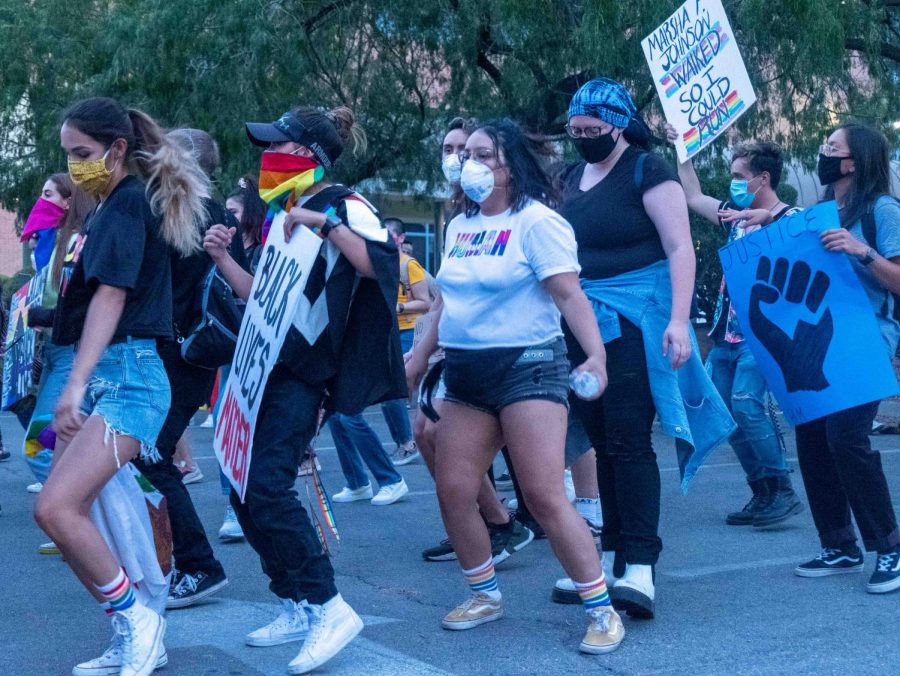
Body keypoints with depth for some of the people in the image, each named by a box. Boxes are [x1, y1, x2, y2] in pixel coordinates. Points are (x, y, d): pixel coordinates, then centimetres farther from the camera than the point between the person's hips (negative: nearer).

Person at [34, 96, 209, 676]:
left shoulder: (128, 201, -8)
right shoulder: (116, 205, 18)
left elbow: (111, 294, -19)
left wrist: (76, 384, -26)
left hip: (126, 376, -10)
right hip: (104, 376, 10)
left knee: (56, 507, -20)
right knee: (65, 510, 6)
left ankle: (136, 618, -5)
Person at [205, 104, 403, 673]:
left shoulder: (343, 205, -6)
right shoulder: (279, 216, 18)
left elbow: (381, 264, -23)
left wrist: (327, 220, -26)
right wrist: (223, 258, 12)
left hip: (303, 372, -9)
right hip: (264, 365, 9)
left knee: (267, 487, -20)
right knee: (243, 491, 5)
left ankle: (328, 607, -11)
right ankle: (298, 608, 15)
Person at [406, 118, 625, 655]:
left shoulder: (537, 222, -9)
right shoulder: (459, 227, 13)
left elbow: (570, 294, -17)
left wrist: (596, 353, -30)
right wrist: (420, 355, 24)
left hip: (527, 365, -7)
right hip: (466, 370, 8)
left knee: (545, 496, -13)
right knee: (453, 492, 4)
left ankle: (603, 610, -3)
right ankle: (487, 595, 23)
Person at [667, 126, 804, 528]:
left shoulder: (789, 219, -6)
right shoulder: (737, 215, 15)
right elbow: (693, 197, 28)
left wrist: (760, 222, -23)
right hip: (726, 333, 8)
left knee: (746, 403, -22)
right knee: (726, 412, 4)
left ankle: (783, 491, -15)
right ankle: (762, 494, 11)